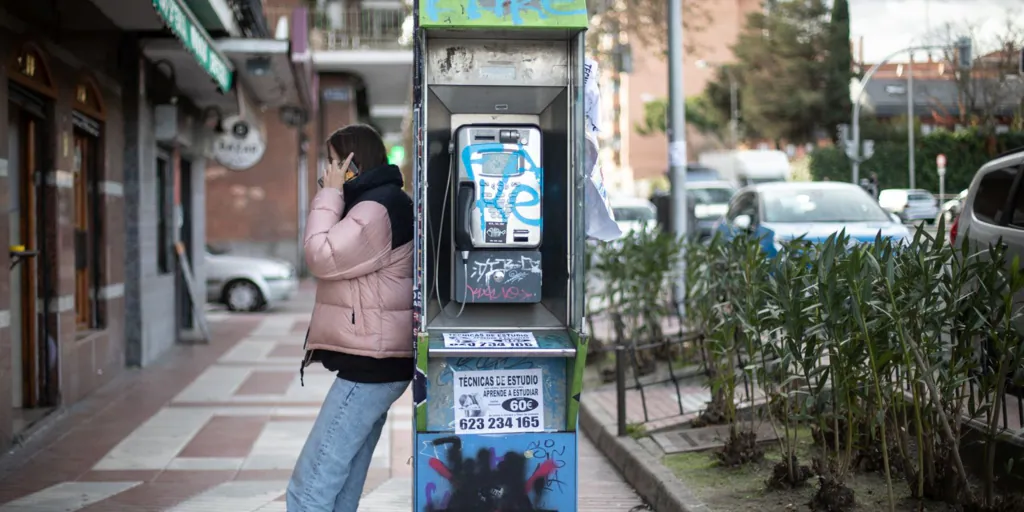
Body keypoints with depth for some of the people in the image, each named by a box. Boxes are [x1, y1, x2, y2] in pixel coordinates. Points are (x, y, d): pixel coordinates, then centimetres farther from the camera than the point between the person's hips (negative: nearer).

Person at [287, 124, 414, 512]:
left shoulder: (377, 209, -14)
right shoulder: (379, 204, 21)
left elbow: (321, 257, -17)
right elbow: (340, 262, 25)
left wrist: (330, 195, -9)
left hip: (370, 366, -11)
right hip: (372, 363, 11)